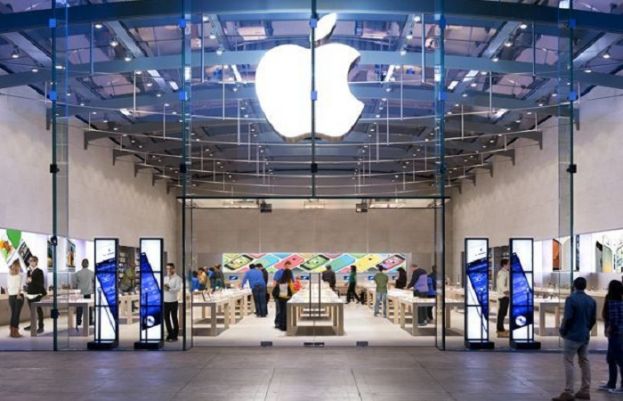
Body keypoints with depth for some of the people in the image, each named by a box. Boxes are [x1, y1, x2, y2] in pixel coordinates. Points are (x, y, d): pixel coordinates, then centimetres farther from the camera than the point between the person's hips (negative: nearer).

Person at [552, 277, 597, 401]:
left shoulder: (571, 299, -13)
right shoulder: (591, 301, 7)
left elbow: (567, 318, -18)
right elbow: (593, 319, 11)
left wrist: (562, 330, -3)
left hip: (573, 335, -7)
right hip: (585, 336, 7)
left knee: (568, 362, -5)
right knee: (584, 362, 12)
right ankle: (585, 391, 14)